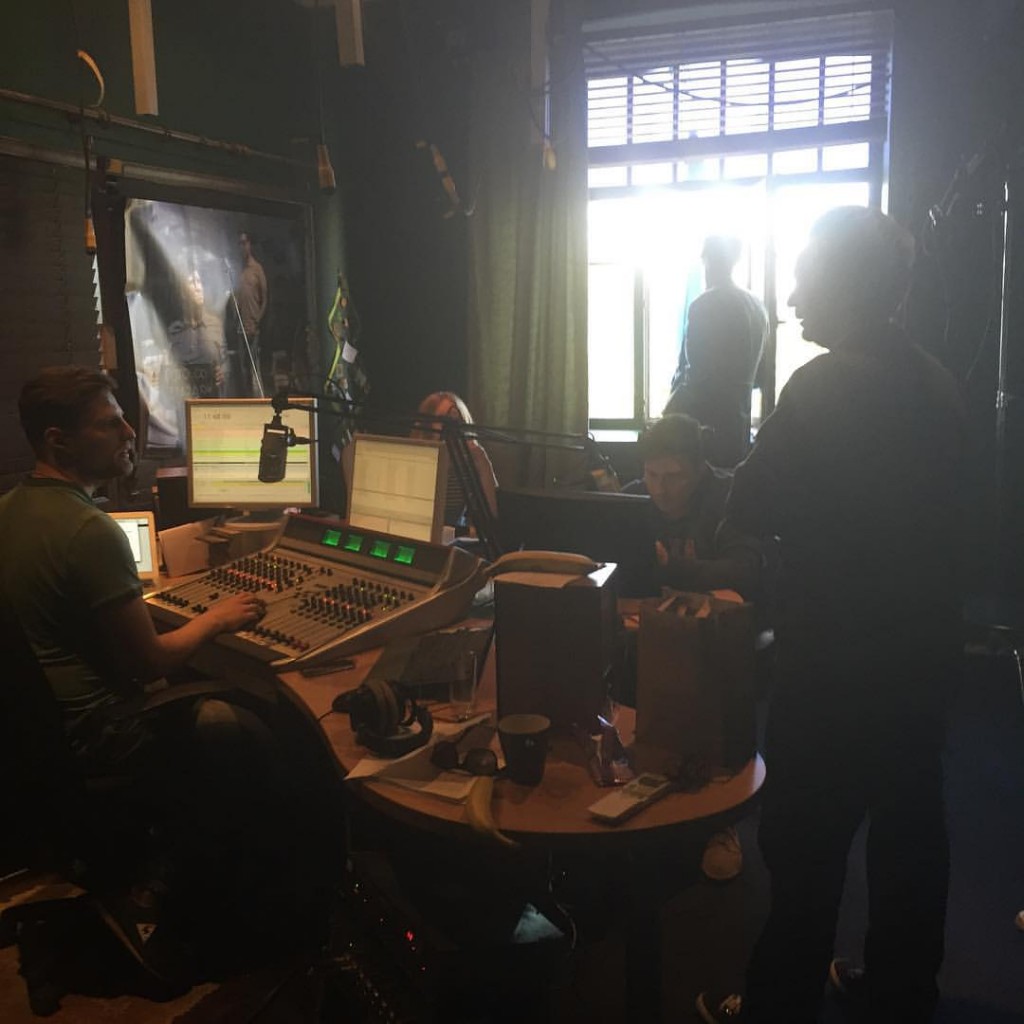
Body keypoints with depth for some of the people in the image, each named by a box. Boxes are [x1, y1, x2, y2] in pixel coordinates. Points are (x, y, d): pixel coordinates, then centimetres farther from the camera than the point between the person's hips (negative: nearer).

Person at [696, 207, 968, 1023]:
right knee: (910, 830, 18)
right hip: (924, 650, 8)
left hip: (839, 662, -8)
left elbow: (750, 513, -16)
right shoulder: (934, 385, 6)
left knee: (806, 844, 5)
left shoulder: (825, 385, -18)